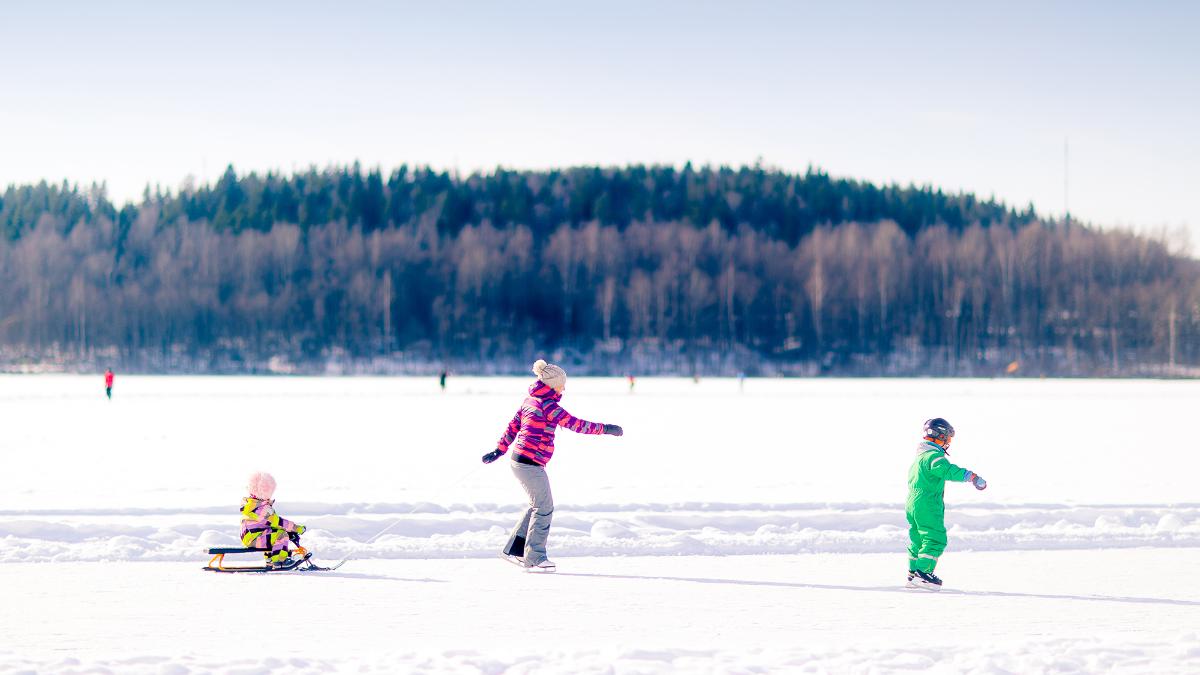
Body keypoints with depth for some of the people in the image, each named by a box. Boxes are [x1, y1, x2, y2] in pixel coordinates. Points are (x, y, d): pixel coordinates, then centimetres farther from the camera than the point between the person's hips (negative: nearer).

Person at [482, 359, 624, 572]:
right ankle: (534, 557, 5)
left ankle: (513, 550, 21)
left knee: (537, 505, 18)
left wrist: (499, 450, 25)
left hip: (519, 460, 10)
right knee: (544, 507, 0)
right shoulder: (546, 404, -16)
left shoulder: (530, 400, 12)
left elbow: (513, 425, 19)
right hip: (531, 463, -10)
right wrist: (604, 429, -15)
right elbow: (574, 424, -19)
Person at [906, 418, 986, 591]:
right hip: (928, 505, -10)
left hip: (912, 503, 10)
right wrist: (970, 476, -37)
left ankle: (913, 575, 21)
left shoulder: (920, 456, 19)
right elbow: (947, 470, -32)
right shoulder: (934, 455, -14)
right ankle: (922, 572, -18)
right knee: (936, 539, -10)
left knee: (918, 540, 16)